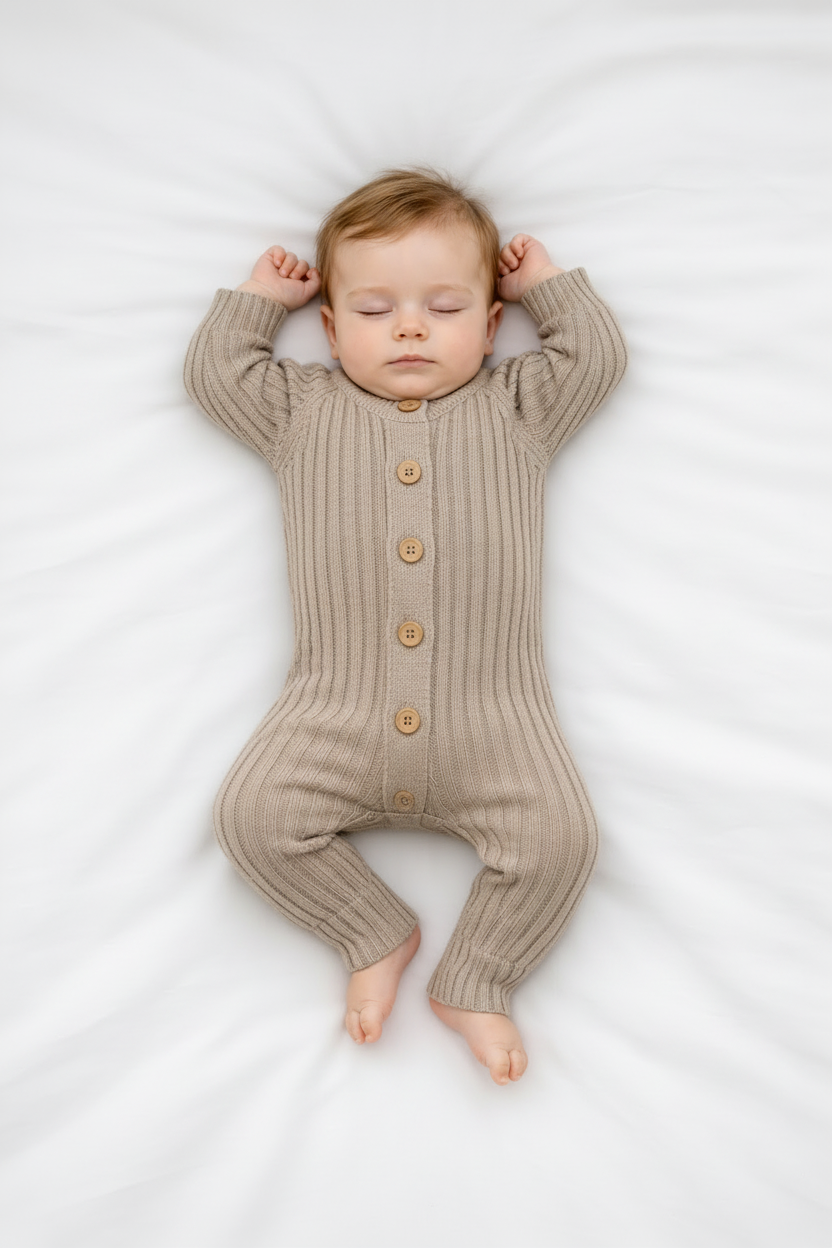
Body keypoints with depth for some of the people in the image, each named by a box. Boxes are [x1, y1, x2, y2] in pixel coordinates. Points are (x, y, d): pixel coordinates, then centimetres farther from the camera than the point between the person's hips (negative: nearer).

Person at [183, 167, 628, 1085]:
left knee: (559, 836, -16)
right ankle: (378, 934, 11)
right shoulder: (301, 409, 16)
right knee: (253, 815, -14)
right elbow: (213, 371, 19)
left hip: (492, 718, 0)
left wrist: (548, 280, 23)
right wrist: (258, 297, 24)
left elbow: (597, 356, 15)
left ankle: (474, 981, 10)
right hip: (338, 720, 1)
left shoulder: (517, 407, 16)